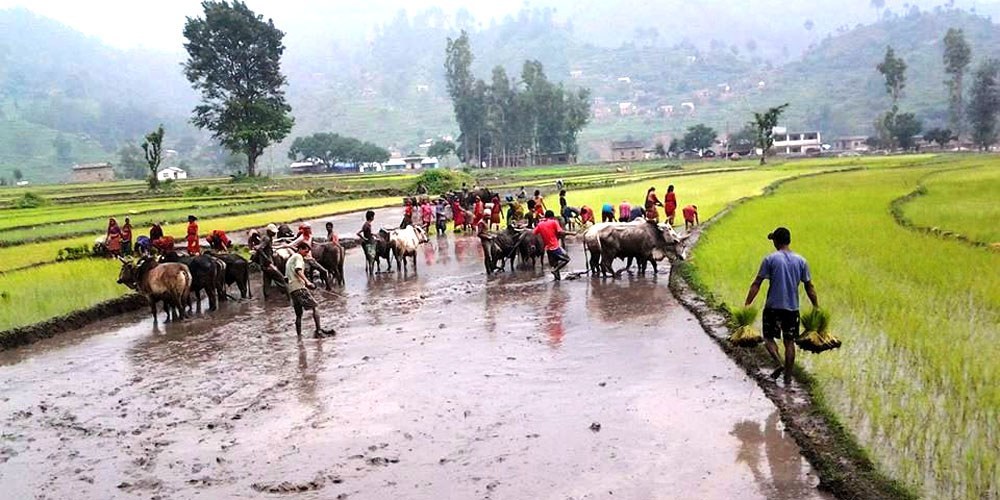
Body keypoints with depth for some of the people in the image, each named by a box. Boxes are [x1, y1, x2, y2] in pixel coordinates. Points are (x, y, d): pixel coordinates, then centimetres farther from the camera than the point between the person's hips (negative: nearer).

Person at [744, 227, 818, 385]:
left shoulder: (770, 259, -7)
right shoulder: (800, 261, 3)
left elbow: (756, 284, -8)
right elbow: (809, 287, 6)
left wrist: (747, 304, -5)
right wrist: (816, 307, 14)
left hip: (773, 306, -3)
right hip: (792, 307, 3)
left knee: (769, 337, 12)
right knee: (789, 341, 10)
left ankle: (779, 364, -10)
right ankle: (788, 376, 12)